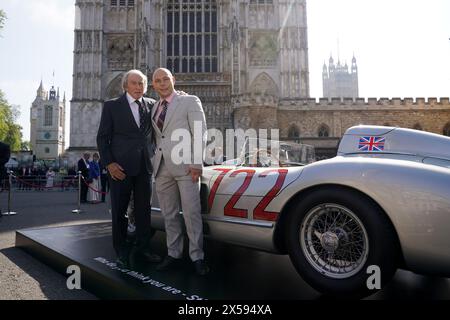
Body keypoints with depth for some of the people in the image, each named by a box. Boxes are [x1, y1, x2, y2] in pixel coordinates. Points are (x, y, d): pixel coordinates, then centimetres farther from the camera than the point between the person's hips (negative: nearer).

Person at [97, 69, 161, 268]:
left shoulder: (151, 105, 11)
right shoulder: (112, 106, 3)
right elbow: (102, 137, 1)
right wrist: (109, 163, -10)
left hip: (144, 166, 3)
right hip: (120, 167, -2)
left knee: (144, 209, 8)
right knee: (119, 210, 4)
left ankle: (143, 247, 22)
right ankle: (122, 251, 17)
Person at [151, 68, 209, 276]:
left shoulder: (190, 101, 4)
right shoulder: (154, 109, 20)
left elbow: (200, 133, -4)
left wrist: (196, 164, -12)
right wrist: (155, 162, 9)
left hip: (185, 166, -5)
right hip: (162, 168, 5)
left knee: (191, 213, -5)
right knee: (169, 214, 9)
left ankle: (197, 257, 6)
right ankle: (173, 254, 19)